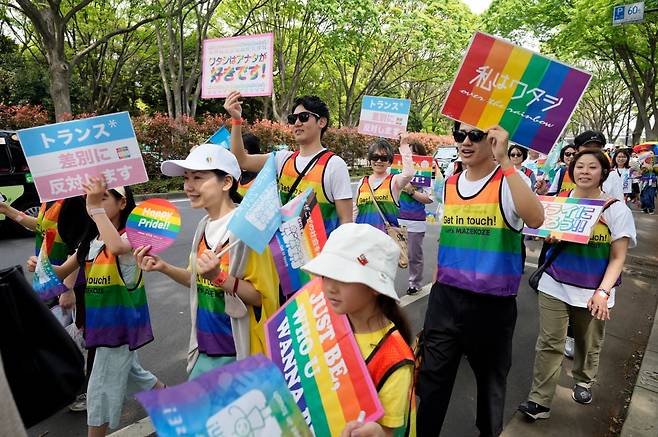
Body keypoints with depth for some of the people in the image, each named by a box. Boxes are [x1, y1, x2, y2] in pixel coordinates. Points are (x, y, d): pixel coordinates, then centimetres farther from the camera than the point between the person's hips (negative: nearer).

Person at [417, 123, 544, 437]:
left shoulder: (509, 181, -10)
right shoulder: (449, 184, 6)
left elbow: (535, 219, -32)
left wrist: (504, 160, -32)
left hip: (492, 303, -3)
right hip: (445, 298, 4)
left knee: (490, 379, 18)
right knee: (431, 379, 9)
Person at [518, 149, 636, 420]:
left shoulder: (617, 210, -4)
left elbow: (618, 257, -5)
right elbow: (545, 237, 14)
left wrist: (603, 291, -16)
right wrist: (547, 234, -11)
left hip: (592, 292, 0)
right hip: (554, 286, 1)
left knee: (588, 345, 18)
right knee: (549, 344, -1)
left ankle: (583, 381, 45)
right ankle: (539, 401, 6)